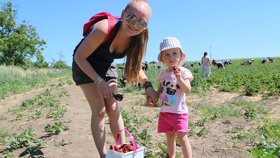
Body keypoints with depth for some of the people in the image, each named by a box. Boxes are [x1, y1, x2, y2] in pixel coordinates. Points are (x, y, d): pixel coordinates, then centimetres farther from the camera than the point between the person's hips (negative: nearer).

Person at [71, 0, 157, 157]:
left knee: (114, 108, 1)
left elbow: (136, 66, -3)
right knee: (99, 110, -9)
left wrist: (148, 85, -20)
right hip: (85, 64, -4)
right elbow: (79, 57, -26)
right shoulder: (104, 29, -36)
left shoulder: (137, 39, -19)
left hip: (106, 65, 5)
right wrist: (99, 81, -30)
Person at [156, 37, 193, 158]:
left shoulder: (183, 71, -8)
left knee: (182, 138, -2)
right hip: (165, 111, 5)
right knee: (169, 138, 18)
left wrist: (179, 77, -32)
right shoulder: (162, 74, 6)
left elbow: (188, 90, -19)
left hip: (179, 111, -5)